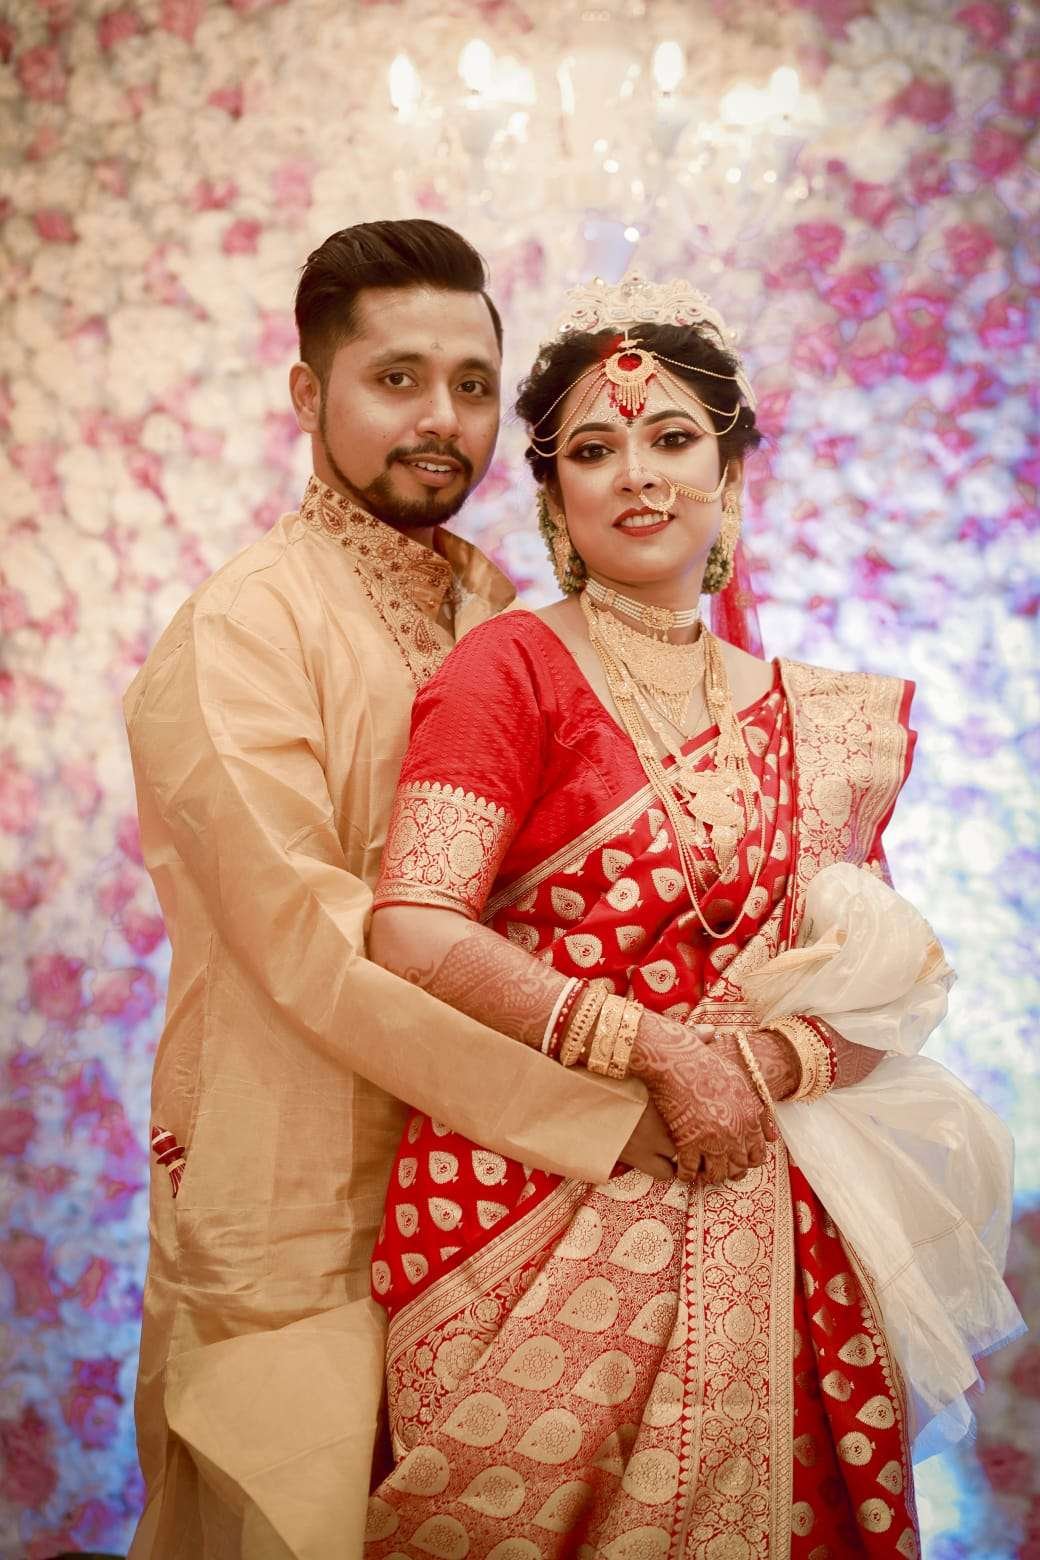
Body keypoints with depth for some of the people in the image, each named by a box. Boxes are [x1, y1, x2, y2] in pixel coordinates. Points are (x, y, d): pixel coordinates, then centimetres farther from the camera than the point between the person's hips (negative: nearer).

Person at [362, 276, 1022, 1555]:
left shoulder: (822, 722, 9)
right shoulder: (509, 668, -6)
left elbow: (886, 996, 7)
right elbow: (412, 932, -18)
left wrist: (768, 1062, -13)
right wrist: (664, 1052, -16)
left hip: (750, 1229, 4)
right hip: (541, 1206, -4)